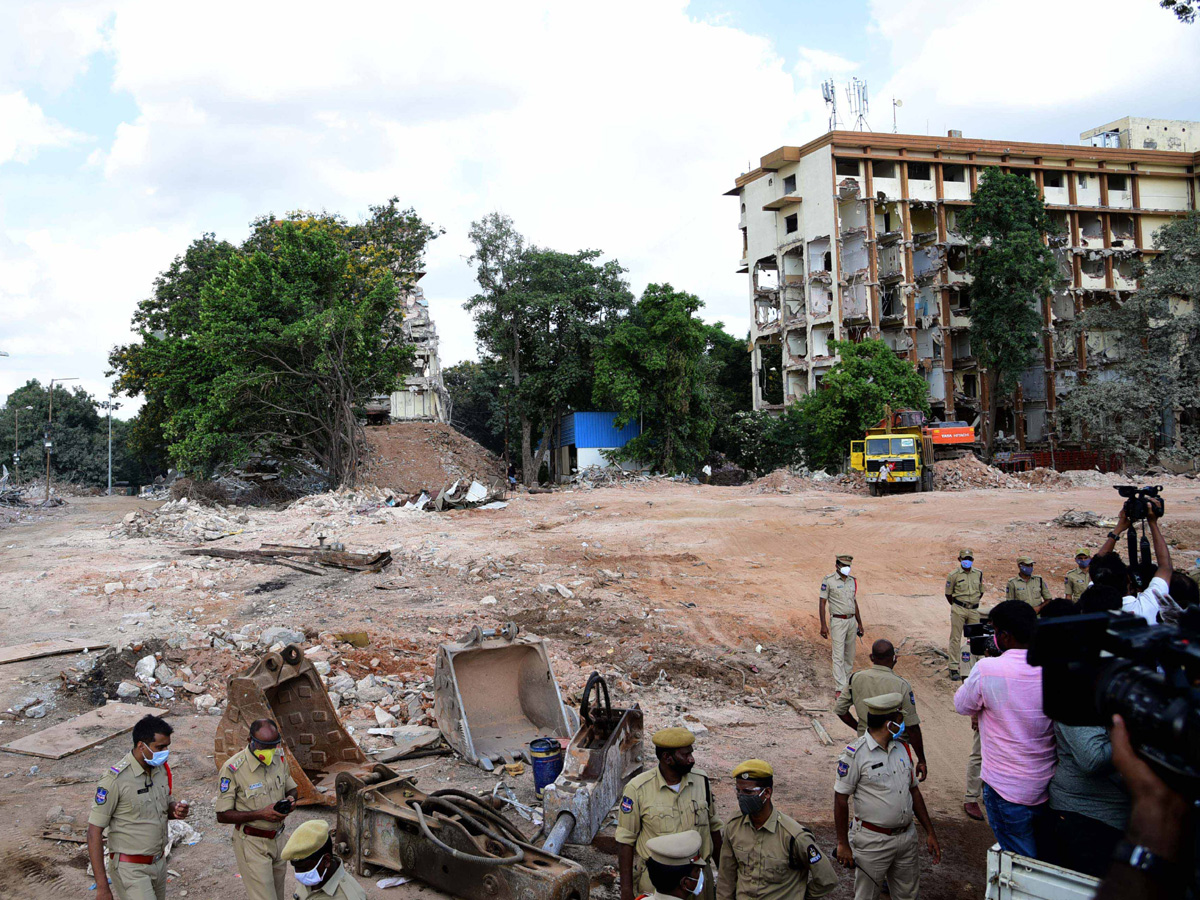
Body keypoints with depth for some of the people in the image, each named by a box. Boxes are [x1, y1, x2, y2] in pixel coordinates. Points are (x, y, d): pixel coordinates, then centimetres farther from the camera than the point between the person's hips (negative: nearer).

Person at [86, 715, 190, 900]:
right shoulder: (116, 779, -18)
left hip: (159, 862, 7)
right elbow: (94, 831, -16)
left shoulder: (161, 769, 2)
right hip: (131, 869, -6)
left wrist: (175, 809, -8)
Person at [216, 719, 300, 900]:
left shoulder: (279, 757, -1)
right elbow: (223, 816, -15)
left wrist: (290, 799, -9)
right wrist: (260, 814, -25)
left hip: (277, 838, 6)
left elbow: (292, 788, 15)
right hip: (252, 843, -6)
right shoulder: (232, 768, -19)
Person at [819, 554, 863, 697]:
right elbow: (822, 603, -7)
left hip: (851, 621, 6)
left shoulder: (852, 581, 11)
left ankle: (846, 684, 20)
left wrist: (859, 623, 17)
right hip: (838, 621, -6)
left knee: (849, 656, 10)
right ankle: (839, 689, -9)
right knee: (839, 656, -9)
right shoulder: (828, 581, -7)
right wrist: (823, 625, -13)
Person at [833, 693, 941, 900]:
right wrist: (843, 844, -11)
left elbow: (914, 791, 15)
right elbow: (841, 799, -12)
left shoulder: (902, 748, 7)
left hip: (907, 837, 6)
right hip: (872, 842, -6)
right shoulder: (855, 753, -14)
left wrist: (930, 833, 13)